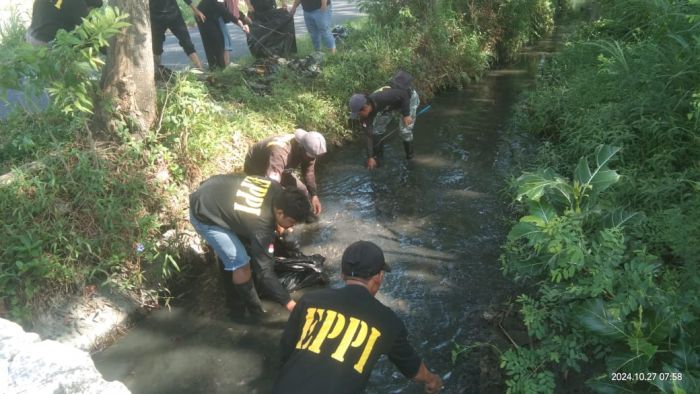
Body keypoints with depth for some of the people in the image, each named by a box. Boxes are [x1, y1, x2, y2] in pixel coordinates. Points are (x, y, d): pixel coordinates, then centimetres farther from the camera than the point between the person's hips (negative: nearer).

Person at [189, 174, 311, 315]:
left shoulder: (277, 190, -14)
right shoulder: (262, 225, -34)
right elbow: (264, 271, -29)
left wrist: (276, 223, 9)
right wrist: (289, 303, -27)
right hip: (204, 215, -8)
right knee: (241, 264, -11)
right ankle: (255, 311, 7)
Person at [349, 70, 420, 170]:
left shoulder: (382, 98, -44)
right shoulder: (365, 114, -21)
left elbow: (403, 94, -32)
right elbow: (369, 135, -15)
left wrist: (406, 114, -28)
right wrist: (370, 157, -13)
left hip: (409, 97, -6)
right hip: (393, 103, 6)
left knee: (404, 130, -14)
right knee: (377, 128, 1)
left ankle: (409, 158, 11)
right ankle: (378, 154, 21)